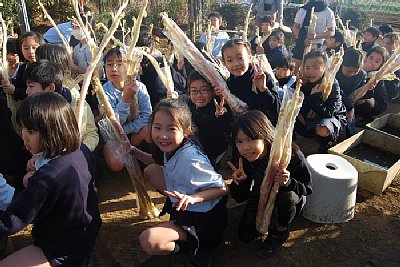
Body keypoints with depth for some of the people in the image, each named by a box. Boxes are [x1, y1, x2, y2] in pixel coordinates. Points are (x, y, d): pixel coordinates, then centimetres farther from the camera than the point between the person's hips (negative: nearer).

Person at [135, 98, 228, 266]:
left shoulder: (190, 160, -33)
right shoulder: (171, 148, -9)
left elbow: (222, 188, -25)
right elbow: (159, 161, 15)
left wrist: (192, 198, -39)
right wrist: (135, 152, 0)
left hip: (203, 218, -8)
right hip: (182, 206, 9)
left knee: (149, 242, -24)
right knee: (151, 171, 8)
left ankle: (188, 242, 6)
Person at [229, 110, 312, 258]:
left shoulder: (291, 155, -37)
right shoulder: (244, 159, -25)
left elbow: (308, 188, -23)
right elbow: (240, 198, -17)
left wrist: (288, 183, -45)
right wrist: (239, 182, -40)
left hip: (290, 199, -3)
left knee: (287, 197, -37)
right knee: (245, 236, -6)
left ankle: (281, 230, -4)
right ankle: (270, 222, 25)